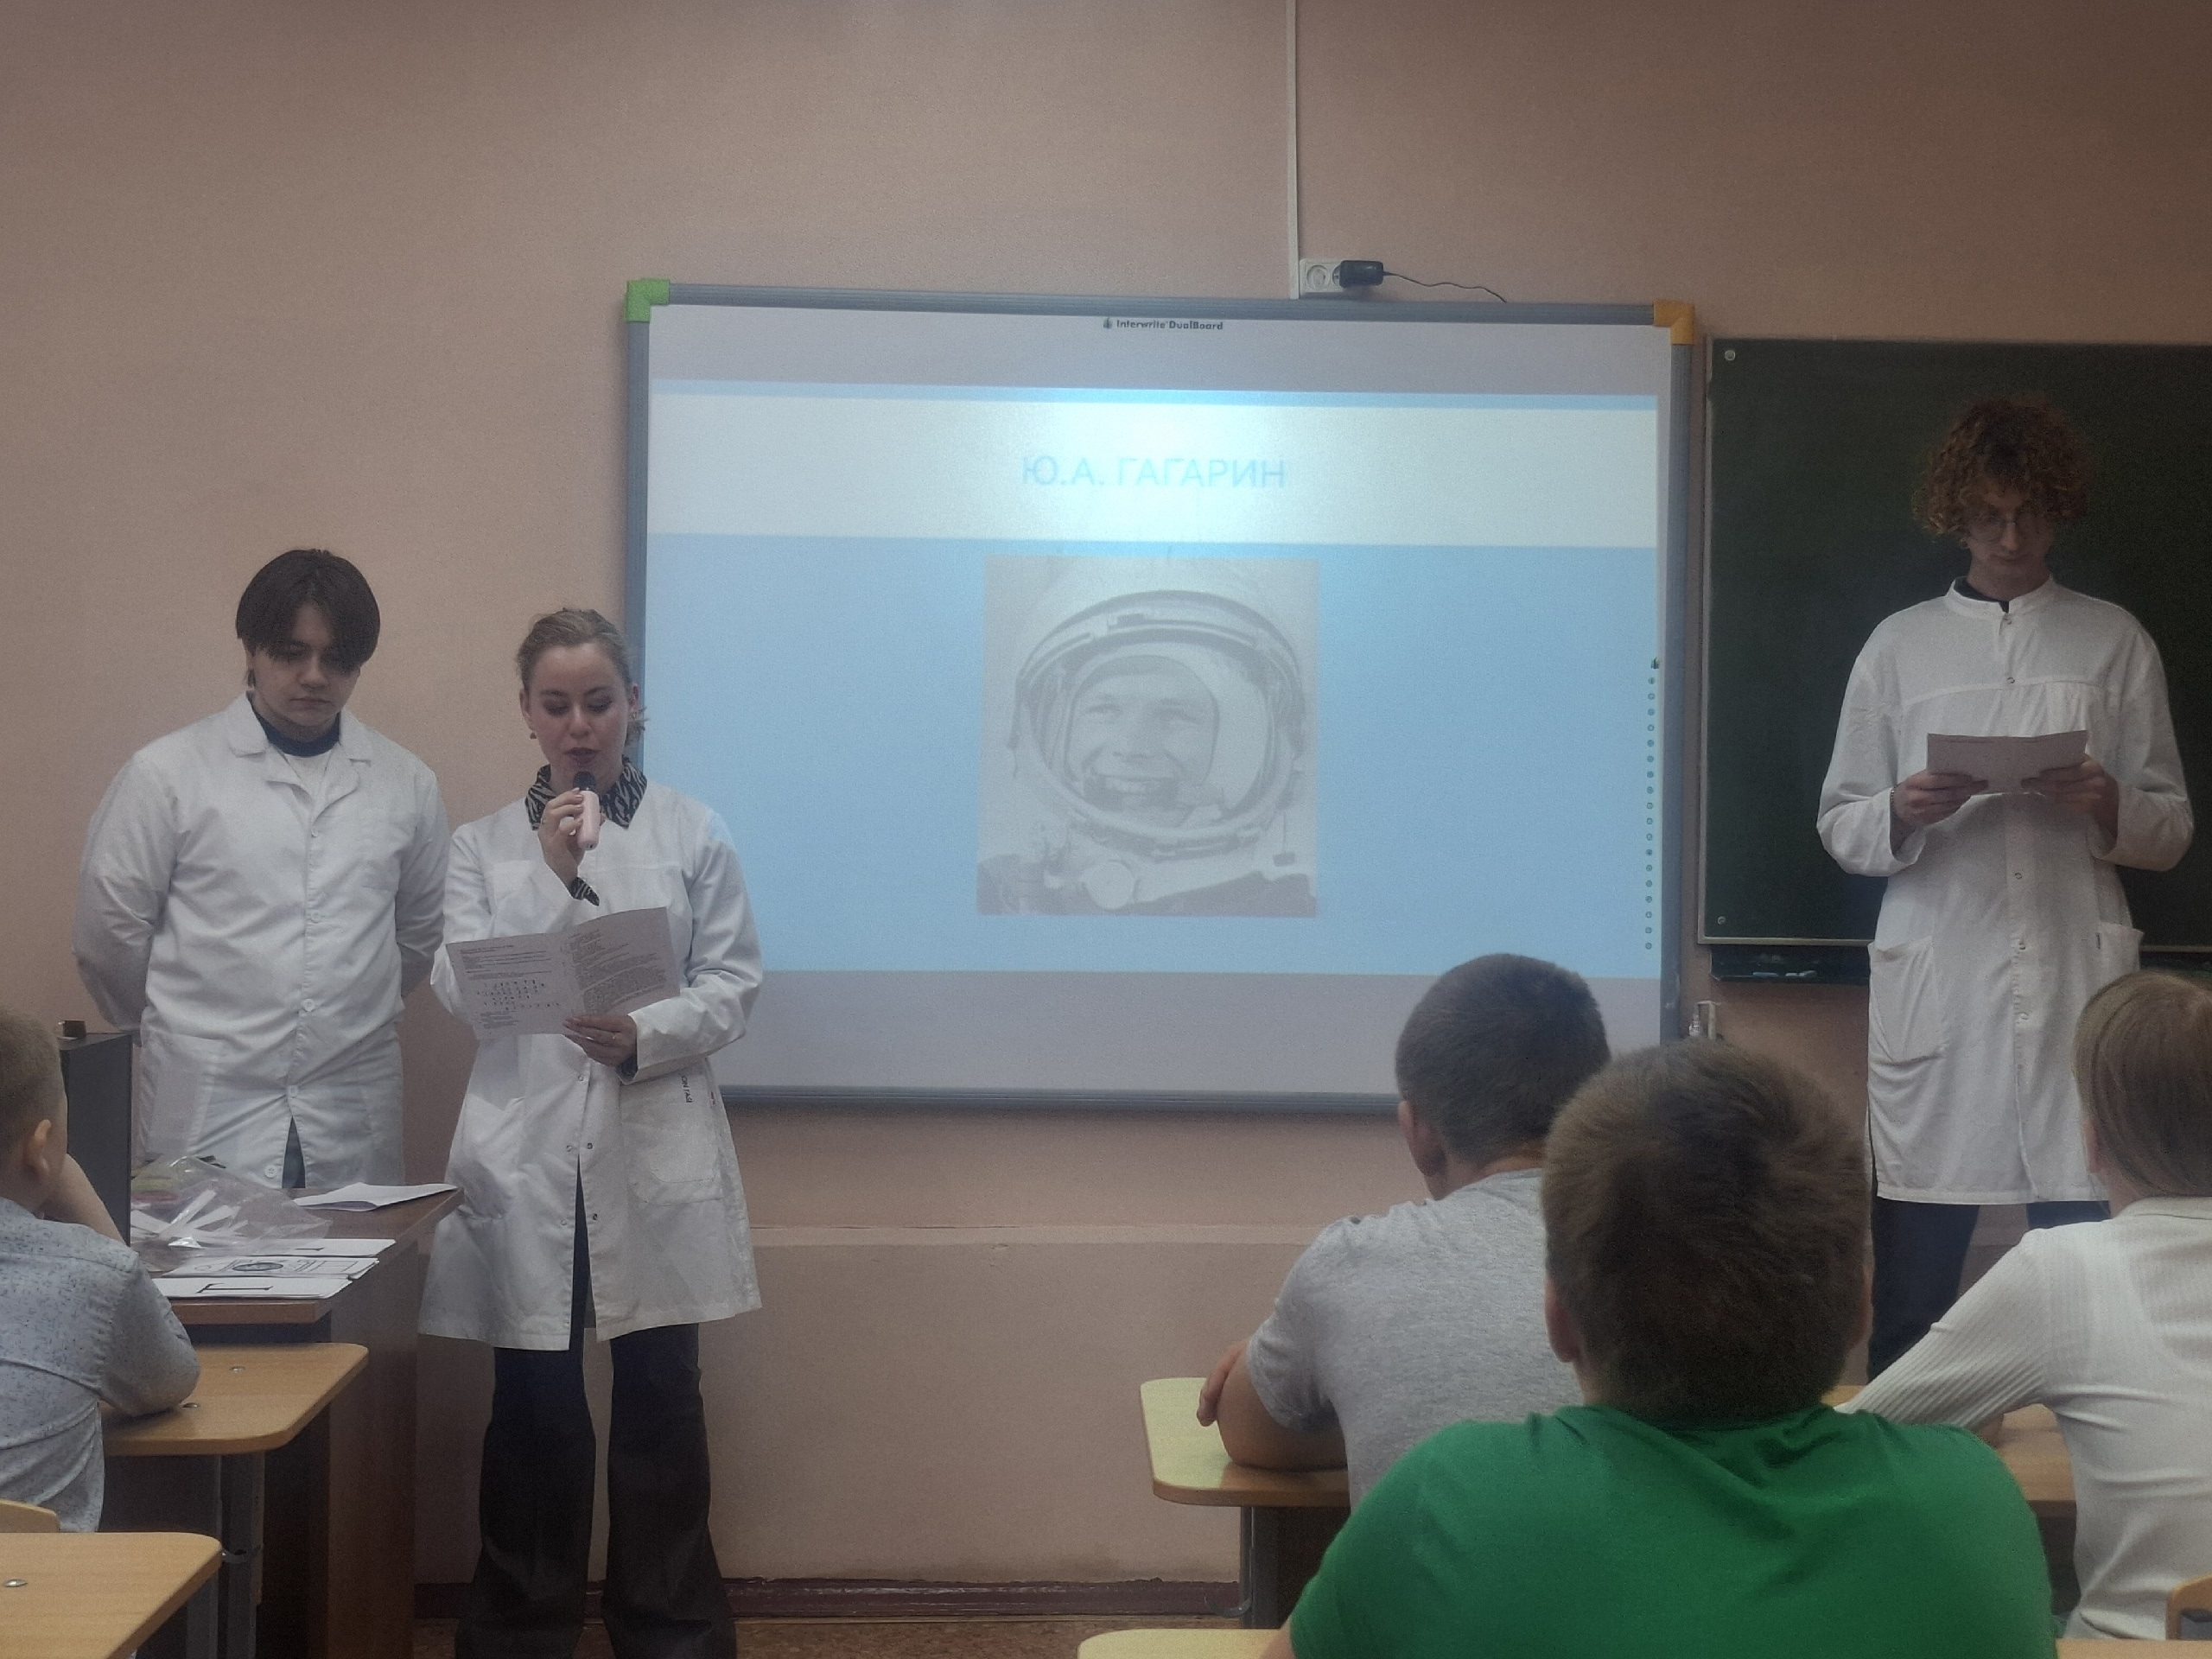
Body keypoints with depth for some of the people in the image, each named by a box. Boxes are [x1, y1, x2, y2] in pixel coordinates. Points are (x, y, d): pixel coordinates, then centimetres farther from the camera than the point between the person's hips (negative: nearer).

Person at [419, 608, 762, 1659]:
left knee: (660, 1398, 5)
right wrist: (550, 874, -14)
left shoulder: (693, 833, 5)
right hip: (527, 1151, 1)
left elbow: (733, 984, 0)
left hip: (655, 1151, -1)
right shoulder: (483, 844, 9)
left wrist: (646, 1037, -18)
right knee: (533, 1402, 5)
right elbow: (461, 986, -4)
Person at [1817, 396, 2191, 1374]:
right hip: (1936, 982, 0)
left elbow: (2172, 828, 12)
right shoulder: (1900, 646, 13)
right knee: (1915, 1264, 1)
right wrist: (1903, 815, -10)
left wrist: (2110, 807, -10)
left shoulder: (2116, 643, 12)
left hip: (2077, 982, 0)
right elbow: (1840, 825, 11)